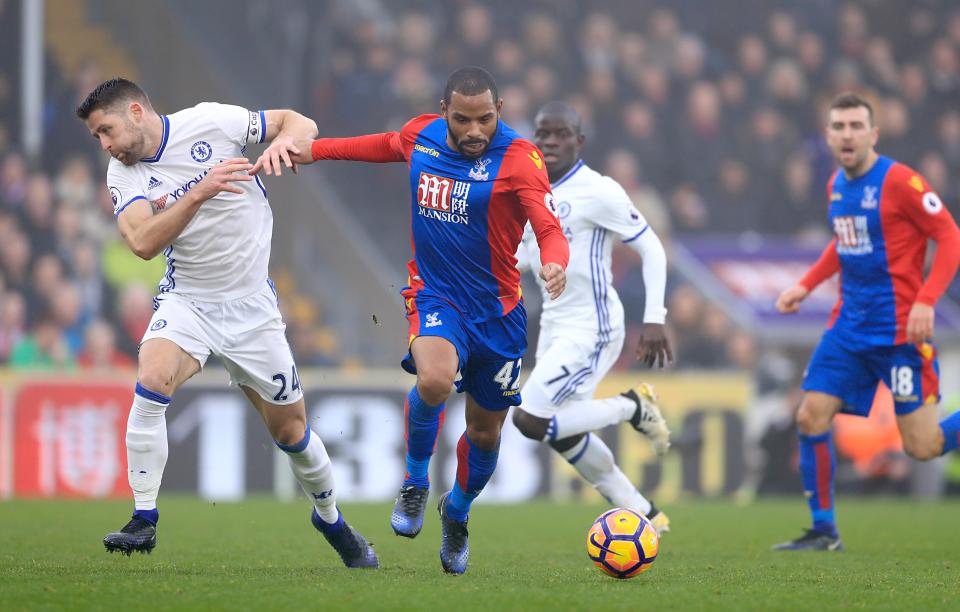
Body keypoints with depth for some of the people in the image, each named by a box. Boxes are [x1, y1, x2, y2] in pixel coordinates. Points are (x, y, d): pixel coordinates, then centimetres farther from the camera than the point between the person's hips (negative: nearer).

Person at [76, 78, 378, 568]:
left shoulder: (210, 122, -9)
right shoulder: (123, 175, -4)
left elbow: (299, 124, -1)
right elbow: (143, 242, -21)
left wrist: (280, 146, -23)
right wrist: (199, 192, -31)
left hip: (250, 305, -1)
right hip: (186, 301, 1)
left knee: (290, 428, 6)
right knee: (151, 380, -28)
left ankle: (330, 518, 33)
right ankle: (143, 519, -22)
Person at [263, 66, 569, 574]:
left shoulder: (518, 158, -16)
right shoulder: (421, 135, -3)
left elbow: (550, 229, -25)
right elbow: (386, 145, 22)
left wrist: (554, 263, -47)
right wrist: (314, 149, 24)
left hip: (498, 312, 0)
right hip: (434, 296, 0)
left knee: (485, 432, 13)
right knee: (435, 380, -32)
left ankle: (457, 512, 45)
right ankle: (415, 484, -5)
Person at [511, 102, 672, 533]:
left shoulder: (597, 191, -15)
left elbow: (651, 248, -12)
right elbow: (524, 257, 20)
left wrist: (654, 320, -17)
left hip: (591, 329, -8)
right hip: (554, 327, 8)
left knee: (530, 420, -18)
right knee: (563, 434, 11)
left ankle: (633, 407, 2)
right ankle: (642, 513, 25)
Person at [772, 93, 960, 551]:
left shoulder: (899, 181, -14)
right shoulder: (837, 185, 9)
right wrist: (806, 285, 15)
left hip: (899, 331, -7)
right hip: (849, 325, 7)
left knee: (923, 446, -9)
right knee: (811, 419, -4)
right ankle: (823, 531, 7)